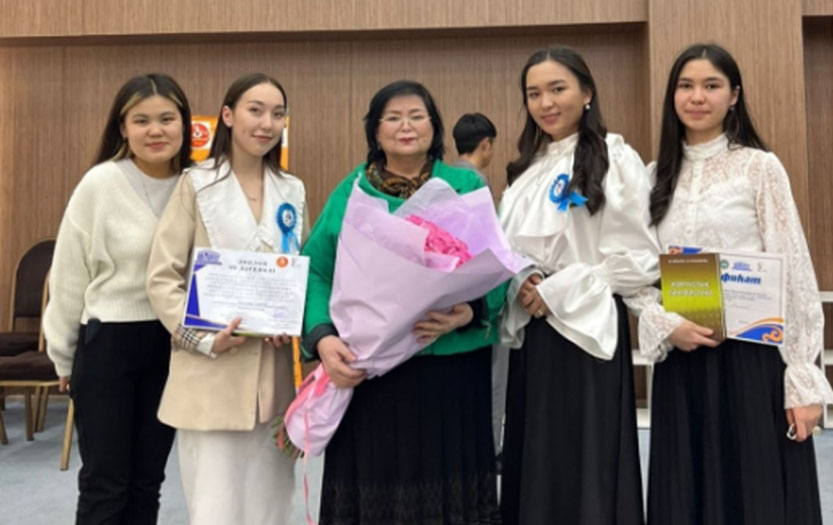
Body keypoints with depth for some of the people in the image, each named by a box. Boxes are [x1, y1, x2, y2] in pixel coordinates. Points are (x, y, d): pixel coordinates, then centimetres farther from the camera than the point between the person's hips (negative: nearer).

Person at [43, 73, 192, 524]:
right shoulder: (101, 184, -12)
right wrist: (64, 355, 3)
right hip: (108, 343, -3)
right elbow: (68, 275, -4)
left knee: (147, 482, 14)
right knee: (105, 483, 6)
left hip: (171, 346, 3)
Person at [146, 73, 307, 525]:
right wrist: (204, 338, -17)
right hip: (211, 373, -4)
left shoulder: (293, 191, 11)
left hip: (275, 375, 4)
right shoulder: (197, 184, -1)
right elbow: (161, 278, -5)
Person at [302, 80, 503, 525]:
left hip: (450, 370, 0)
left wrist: (469, 312, -19)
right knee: (370, 481, 6)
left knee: (448, 482, 5)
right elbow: (316, 272, 4)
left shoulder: (467, 187, 7)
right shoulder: (350, 191, 8)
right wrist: (323, 337, -13)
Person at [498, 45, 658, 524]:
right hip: (530, 332, 6)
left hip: (586, 331, -6)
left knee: (585, 466, 2)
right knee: (534, 465, 11)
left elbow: (638, 259, -12)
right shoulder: (527, 169, 14)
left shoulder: (616, 159, -6)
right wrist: (519, 284, -5)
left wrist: (557, 292, -14)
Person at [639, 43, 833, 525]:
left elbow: (794, 273, -5)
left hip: (752, 358, -3)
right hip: (682, 364, 4)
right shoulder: (658, 176, 9)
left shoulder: (760, 167, -2)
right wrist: (665, 326, -12)